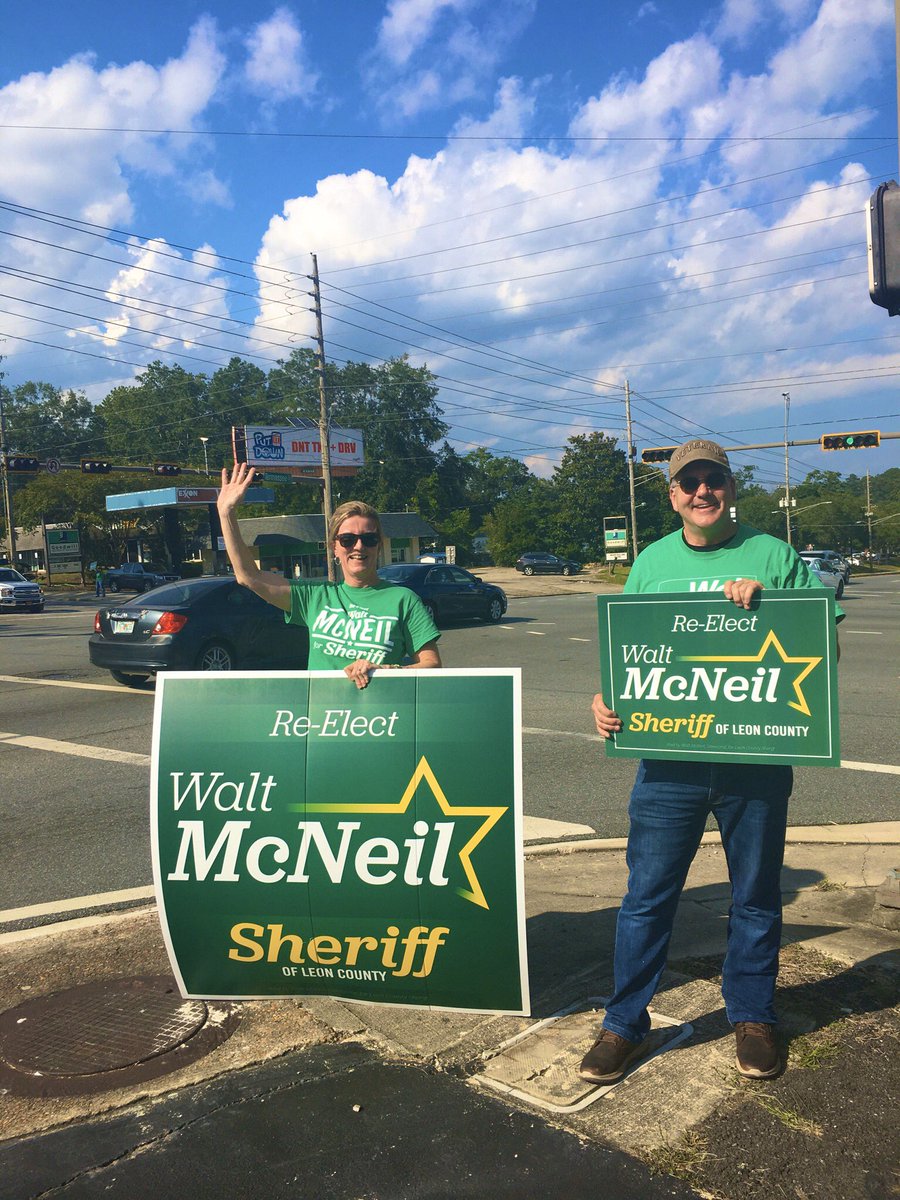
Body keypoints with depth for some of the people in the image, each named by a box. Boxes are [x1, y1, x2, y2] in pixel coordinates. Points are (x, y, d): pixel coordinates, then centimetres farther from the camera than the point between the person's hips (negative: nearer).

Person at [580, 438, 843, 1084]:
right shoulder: (652, 562, 7)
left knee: (756, 895, 14)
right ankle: (625, 1022, 22)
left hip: (756, 760, -1)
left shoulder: (774, 556, 0)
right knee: (647, 893, 6)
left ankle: (752, 1017, 35)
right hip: (668, 758, 1)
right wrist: (605, 699, -8)